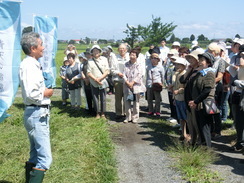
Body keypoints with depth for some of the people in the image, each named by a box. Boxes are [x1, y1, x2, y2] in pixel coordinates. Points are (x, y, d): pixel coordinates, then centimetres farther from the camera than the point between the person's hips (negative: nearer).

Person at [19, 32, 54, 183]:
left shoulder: (34, 64, 13)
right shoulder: (28, 65, -17)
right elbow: (31, 94, -28)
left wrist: (45, 90, 6)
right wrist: (46, 93, -11)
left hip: (40, 114, 11)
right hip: (36, 115, -11)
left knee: (35, 157, 18)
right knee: (45, 159, -11)